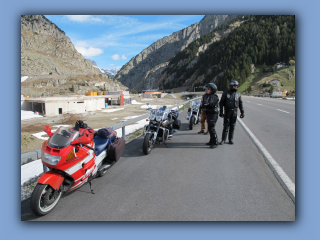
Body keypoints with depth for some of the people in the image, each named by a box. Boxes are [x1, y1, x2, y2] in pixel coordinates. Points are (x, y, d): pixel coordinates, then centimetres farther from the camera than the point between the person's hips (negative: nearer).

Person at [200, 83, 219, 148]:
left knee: (211, 128, -12)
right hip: (208, 113, 8)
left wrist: (203, 105, -10)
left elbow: (211, 105, -20)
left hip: (213, 113, -8)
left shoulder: (215, 96, -10)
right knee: (210, 128, 14)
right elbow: (202, 104, 9)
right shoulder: (205, 96, 13)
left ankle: (215, 143, -5)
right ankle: (212, 141, 25)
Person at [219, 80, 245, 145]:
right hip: (227, 111, -3)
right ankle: (223, 140, 4)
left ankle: (231, 139, 17)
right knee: (226, 126, -4)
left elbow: (240, 104, 11)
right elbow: (221, 103, -2)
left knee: (232, 126, 6)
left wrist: (242, 112, 6)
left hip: (234, 112, 3)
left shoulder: (238, 94, 7)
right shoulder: (225, 93, -2)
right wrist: (221, 112, -8)